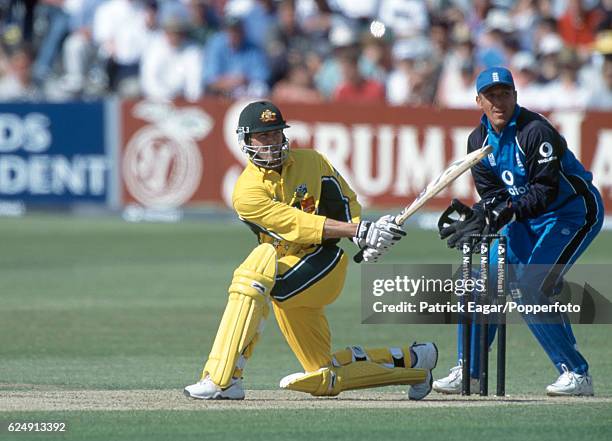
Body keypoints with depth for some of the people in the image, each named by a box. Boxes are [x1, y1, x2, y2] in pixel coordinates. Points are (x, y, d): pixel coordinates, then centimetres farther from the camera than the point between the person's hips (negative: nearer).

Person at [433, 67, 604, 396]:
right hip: (530, 219, 8)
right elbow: (492, 194, 0)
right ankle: (468, 372, 13)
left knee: (528, 289, -22)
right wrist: (479, 215, -21)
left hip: (575, 212, -8)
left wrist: (503, 213, -37)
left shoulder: (535, 132, -23)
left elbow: (546, 191, -27)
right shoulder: (479, 140, 1)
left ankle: (577, 374, -15)